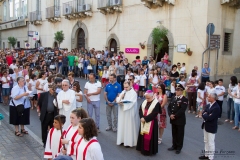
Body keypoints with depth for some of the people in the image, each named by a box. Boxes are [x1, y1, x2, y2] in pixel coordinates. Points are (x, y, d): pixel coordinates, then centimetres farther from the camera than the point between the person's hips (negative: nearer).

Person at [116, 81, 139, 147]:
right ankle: (123, 139, 22)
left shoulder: (133, 93, -10)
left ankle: (129, 142, 7)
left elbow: (131, 102, -19)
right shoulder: (123, 92, 11)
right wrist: (119, 100, -14)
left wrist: (123, 103, -18)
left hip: (130, 113, -7)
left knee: (129, 126, -1)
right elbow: (118, 98, 8)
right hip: (123, 112, 7)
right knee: (122, 126, 11)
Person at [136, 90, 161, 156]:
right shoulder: (144, 102, 7)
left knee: (149, 136, -1)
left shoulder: (156, 103, -15)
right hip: (143, 121, 7)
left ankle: (149, 150, 12)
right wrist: (142, 117, -13)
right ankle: (142, 148, 28)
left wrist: (145, 118, -20)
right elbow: (140, 109, 4)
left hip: (151, 122, -7)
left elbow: (154, 114, -21)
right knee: (143, 135, 13)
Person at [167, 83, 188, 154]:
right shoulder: (173, 98, 10)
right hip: (173, 119, 6)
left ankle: (179, 147, 18)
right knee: (174, 133, 15)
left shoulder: (184, 99, -11)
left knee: (180, 134, 6)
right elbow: (169, 107, 5)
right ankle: (174, 146, 29)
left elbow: (182, 110, -21)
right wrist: (170, 115, -11)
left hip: (180, 120, -6)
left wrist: (175, 116, -19)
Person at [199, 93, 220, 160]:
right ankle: (206, 155, 33)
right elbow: (203, 113, 2)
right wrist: (206, 116, -17)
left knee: (211, 143, 4)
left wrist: (205, 115, -11)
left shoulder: (216, 107, -22)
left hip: (211, 127, -8)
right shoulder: (208, 105, 4)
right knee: (206, 141, 19)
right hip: (206, 126, 8)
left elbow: (210, 118, -27)